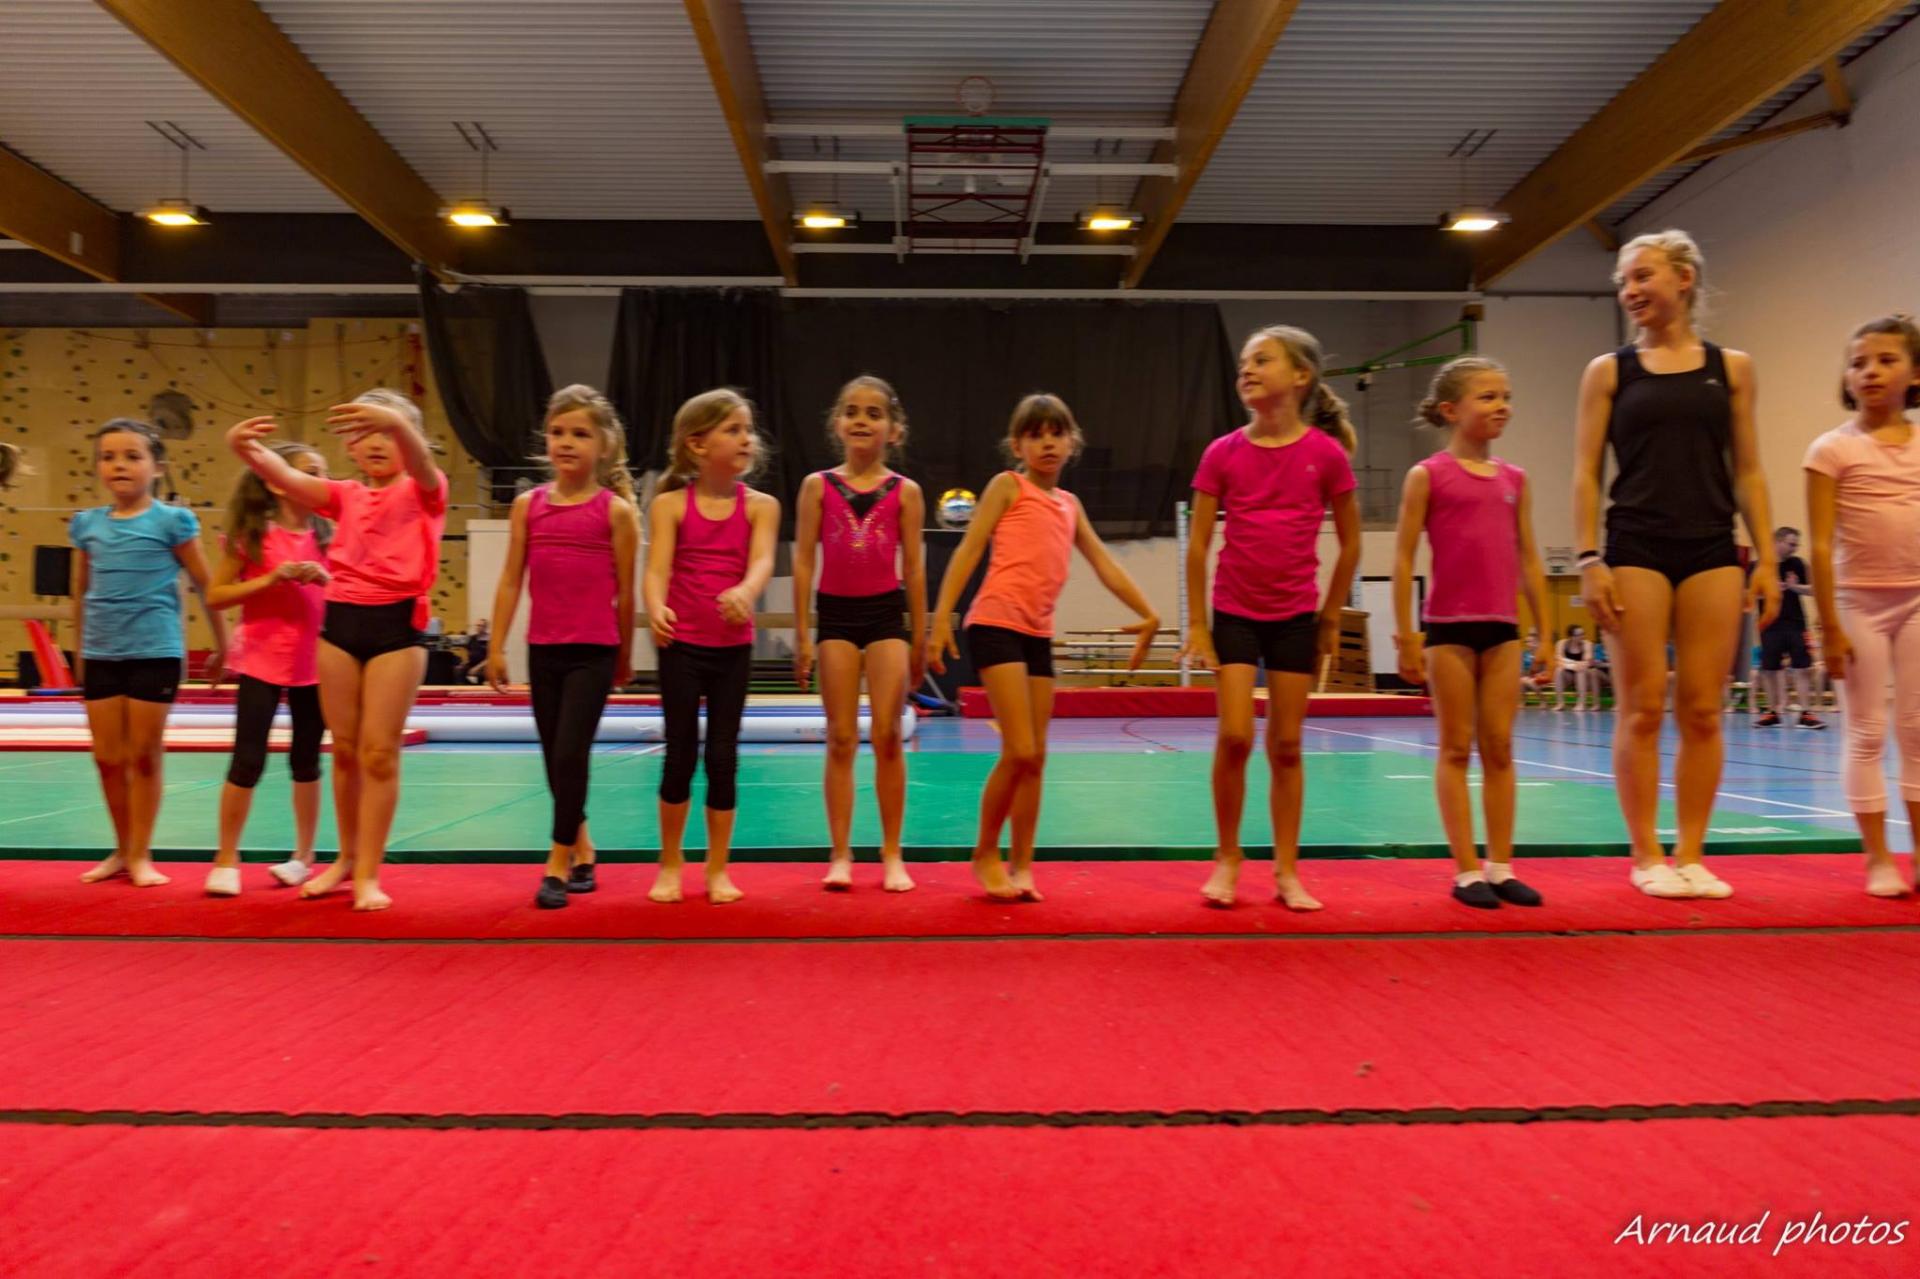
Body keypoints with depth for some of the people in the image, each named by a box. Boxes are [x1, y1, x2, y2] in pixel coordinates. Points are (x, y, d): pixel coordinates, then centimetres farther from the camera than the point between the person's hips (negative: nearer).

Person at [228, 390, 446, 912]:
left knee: (379, 752, -4)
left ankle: (369, 874, 4)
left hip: (396, 624, -4)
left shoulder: (423, 492, 2)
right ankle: (348, 857, 26)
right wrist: (246, 448, -26)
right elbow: (284, 477, -4)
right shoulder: (345, 496, 13)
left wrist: (396, 421, -45)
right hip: (339, 622, 4)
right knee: (345, 750, 11)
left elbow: (418, 459, -22)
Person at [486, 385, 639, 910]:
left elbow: (625, 591, 1)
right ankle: (581, 848, 31)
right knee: (554, 758, 12)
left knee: (571, 754, -9)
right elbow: (510, 581, 6)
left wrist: (624, 656, 6)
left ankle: (558, 864, 3)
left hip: (594, 652, -4)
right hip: (543, 649, 4)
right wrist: (496, 646, 3)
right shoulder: (528, 505, 5)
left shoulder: (615, 510, -5)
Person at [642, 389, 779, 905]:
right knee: (680, 754, 4)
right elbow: (657, 569, -15)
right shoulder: (670, 504, -3)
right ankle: (670, 865, 22)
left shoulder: (760, 506, -1)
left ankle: (717, 869, 19)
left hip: (733, 646, 1)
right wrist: (656, 609, -37)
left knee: (723, 756, 5)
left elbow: (762, 562, -18)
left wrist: (744, 592, -41)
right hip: (681, 643, -1)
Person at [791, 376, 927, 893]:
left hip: (886, 615, 0)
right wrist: (802, 634, -1)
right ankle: (840, 856, 12)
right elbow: (803, 561, 3)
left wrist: (920, 640, 5)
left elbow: (913, 567, 5)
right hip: (836, 615, 1)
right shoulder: (818, 485, 3)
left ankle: (892, 855, 10)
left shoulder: (905, 492, 3)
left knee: (886, 736, -3)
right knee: (841, 739, 4)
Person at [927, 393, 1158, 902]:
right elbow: (969, 551, -5)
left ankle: (1021, 865, 16)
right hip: (996, 626, -6)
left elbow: (1104, 564, 19)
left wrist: (1148, 614, 13)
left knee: (1036, 758, 6)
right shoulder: (1008, 485, 2)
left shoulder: (1070, 504, 18)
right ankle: (986, 855, 8)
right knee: (1020, 753, -11)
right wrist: (941, 620, -13)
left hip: (1039, 635, 6)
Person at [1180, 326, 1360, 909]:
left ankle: (1286, 872, 16)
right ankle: (1227, 859, 11)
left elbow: (1350, 542, 5)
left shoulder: (1326, 453, -5)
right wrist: (1196, 625, -3)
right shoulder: (1224, 453, -4)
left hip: (1296, 616, 0)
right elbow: (1197, 545, -1)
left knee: (1287, 746, 5)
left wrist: (1330, 618, 7)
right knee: (1234, 736, -8)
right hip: (1235, 613, 0)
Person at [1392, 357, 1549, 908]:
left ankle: (1501, 867, 16)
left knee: (1500, 749, 7)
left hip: (1503, 627, 4)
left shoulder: (1514, 479, 10)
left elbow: (1529, 561, 13)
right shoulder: (1428, 475, -3)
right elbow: (1403, 559, -5)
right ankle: (1467, 871, 9)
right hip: (1450, 626, -4)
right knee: (1457, 749, 2)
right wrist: (1406, 636, -9)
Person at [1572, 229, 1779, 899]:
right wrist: (1589, 560, -8)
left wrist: (1767, 558, 2)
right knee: (1642, 710, -2)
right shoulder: (1609, 371, 5)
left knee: (1702, 712, 2)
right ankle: (1647, 856, 8)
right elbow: (1586, 473, 1)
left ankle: (1691, 855, 13)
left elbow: (1747, 472, 9)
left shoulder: (1731, 368, 10)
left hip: (1712, 552, 2)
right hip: (1636, 551, -2)